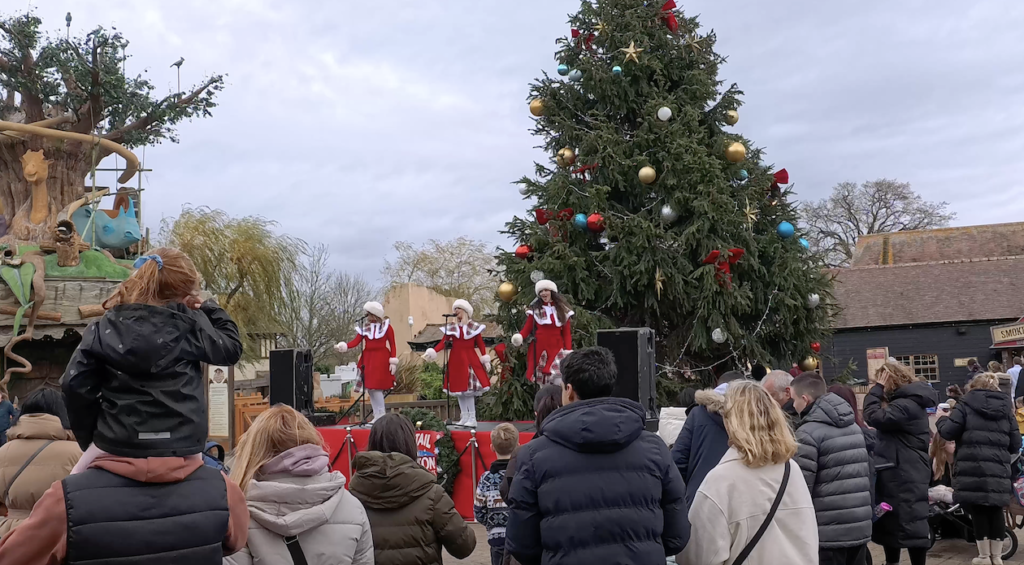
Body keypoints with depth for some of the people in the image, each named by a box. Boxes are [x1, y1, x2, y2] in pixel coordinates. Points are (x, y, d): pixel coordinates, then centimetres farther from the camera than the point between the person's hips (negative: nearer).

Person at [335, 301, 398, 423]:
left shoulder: (386, 326, -2)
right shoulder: (364, 327, 7)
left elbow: (392, 345, -2)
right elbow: (356, 341, -3)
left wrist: (393, 361, -9)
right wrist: (343, 346, -20)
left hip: (381, 359, -5)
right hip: (368, 359, 5)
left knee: (377, 387, -11)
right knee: (370, 388, 4)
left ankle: (381, 414, 1)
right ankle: (377, 415, 13)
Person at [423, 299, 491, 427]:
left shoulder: (474, 327, 2)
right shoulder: (451, 327, 9)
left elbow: (481, 344, 0)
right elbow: (443, 342, -1)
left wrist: (485, 360, -6)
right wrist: (432, 352, -15)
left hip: (469, 360, -4)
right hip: (455, 360, 4)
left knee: (469, 389, -9)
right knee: (459, 388, 6)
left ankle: (472, 419, -5)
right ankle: (465, 417, 14)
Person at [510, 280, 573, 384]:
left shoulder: (563, 309, 7)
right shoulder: (535, 309, 6)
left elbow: (567, 332, 6)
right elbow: (528, 327, 0)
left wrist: (568, 350, -3)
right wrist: (519, 336, -20)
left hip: (556, 348, 0)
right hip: (538, 347, 0)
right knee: (536, 377, 0)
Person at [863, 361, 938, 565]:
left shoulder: (906, 405, -20)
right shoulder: (909, 402, 15)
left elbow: (874, 417, -28)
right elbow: (885, 423, 15)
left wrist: (877, 388, -17)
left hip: (906, 477, -11)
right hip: (899, 475, 11)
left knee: (910, 524, -5)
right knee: (892, 521, 18)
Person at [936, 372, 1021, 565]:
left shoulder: (966, 404, 4)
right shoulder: (1006, 408, 14)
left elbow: (948, 433, -2)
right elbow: (1015, 445, 13)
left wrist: (942, 419, 18)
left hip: (972, 470, -3)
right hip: (998, 471, 3)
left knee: (978, 512, 5)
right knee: (995, 512, 12)